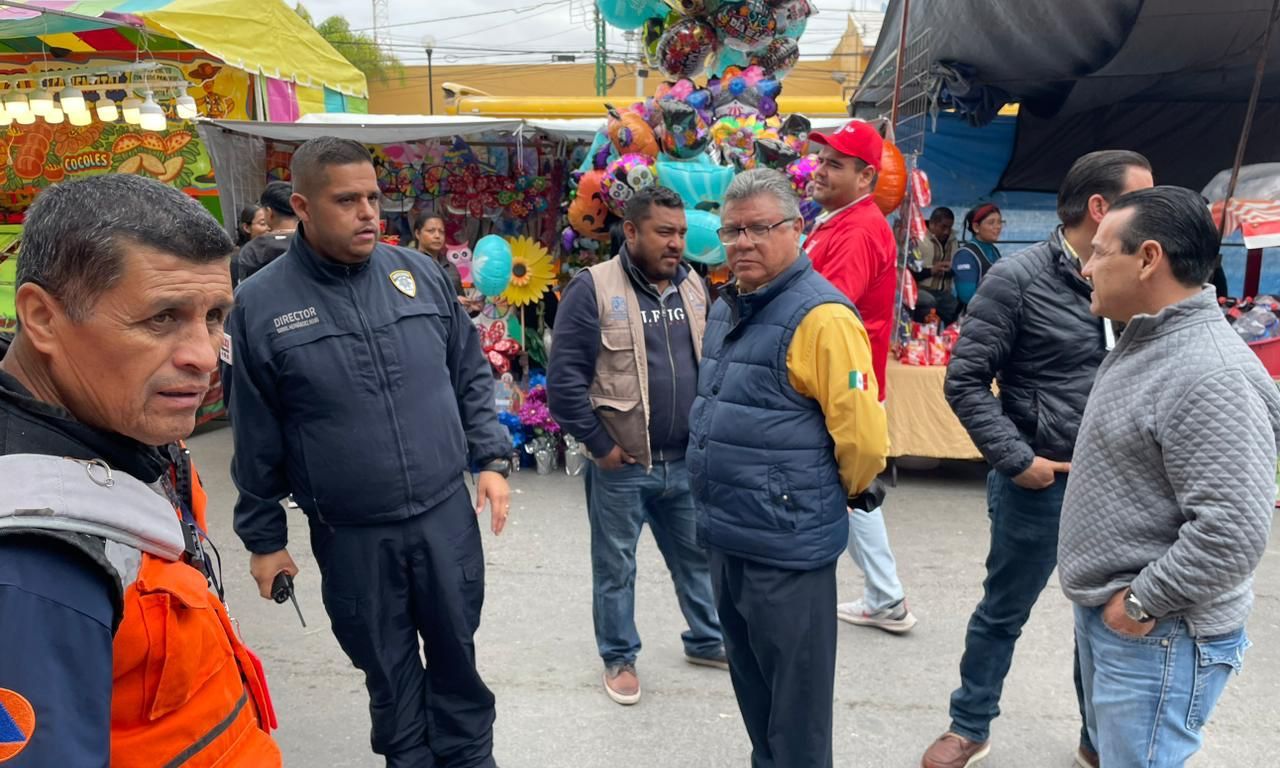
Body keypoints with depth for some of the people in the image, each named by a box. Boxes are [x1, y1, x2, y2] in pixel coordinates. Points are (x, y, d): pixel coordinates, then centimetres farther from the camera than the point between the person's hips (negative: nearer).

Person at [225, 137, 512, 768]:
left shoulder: (421, 273, -1)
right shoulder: (260, 304, -7)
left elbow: (471, 377, 8)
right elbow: (256, 438, -1)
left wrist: (492, 458, 1)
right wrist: (264, 538, 4)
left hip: (447, 515, 2)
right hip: (349, 535, -1)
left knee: (457, 656, 17)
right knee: (388, 674, 17)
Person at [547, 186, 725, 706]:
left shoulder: (694, 287, 7)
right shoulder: (593, 287, -12)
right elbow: (564, 376, -14)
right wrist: (598, 444, -13)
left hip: (686, 460, 5)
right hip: (621, 464, -5)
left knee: (697, 557, 19)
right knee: (615, 567, 12)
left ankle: (706, 641, 39)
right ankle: (619, 657, 30)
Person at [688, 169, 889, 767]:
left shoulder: (821, 317, -19)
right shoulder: (726, 310, 9)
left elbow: (863, 436, -21)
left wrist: (835, 500, -4)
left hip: (788, 546, -9)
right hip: (727, 538, 9)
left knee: (795, 700, 9)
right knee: (750, 682, 25)